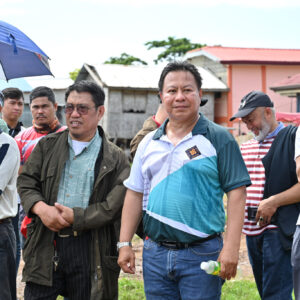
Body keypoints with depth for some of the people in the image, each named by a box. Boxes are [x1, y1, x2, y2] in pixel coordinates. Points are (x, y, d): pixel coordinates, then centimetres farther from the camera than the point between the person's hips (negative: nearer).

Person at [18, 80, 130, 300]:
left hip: (89, 250, -2)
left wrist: (75, 217, -16)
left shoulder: (116, 159, 1)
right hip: (45, 245, 2)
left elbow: (114, 207, -8)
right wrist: (41, 208, -11)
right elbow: (26, 183, 9)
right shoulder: (47, 146, 13)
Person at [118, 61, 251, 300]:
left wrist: (231, 248, -16)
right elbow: (135, 193, 13)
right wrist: (125, 244, 7)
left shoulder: (218, 139, -3)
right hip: (154, 253, 4)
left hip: (202, 254, -4)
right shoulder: (149, 143, 11)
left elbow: (237, 192, -8)